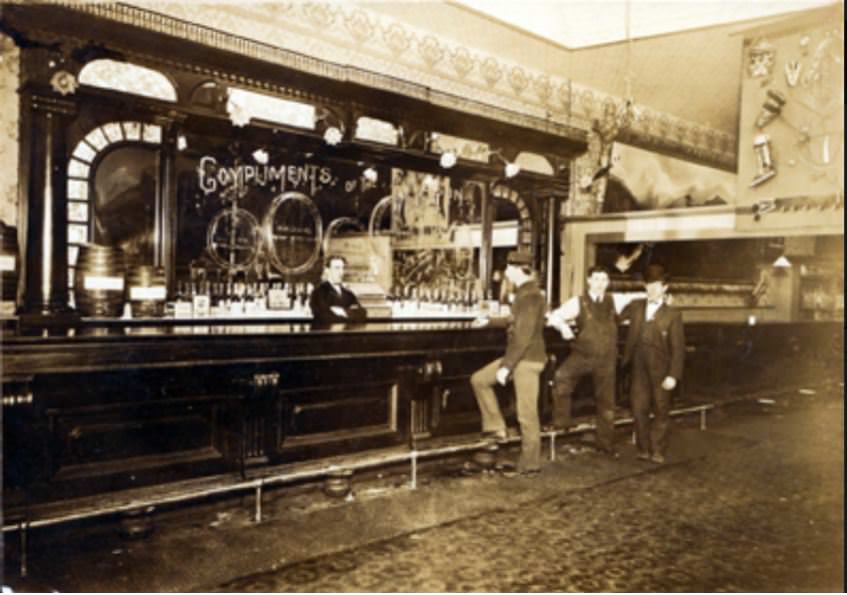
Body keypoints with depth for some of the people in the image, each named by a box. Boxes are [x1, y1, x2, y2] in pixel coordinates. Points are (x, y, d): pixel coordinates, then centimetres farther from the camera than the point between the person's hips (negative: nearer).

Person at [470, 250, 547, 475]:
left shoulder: (530, 296, -21)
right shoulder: (524, 293, 11)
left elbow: (523, 336, -24)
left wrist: (506, 366, -22)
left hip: (528, 360, -10)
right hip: (519, 357, 10)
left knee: (527, 413, -2)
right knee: (479, 379, 9)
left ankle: (531, 462, 11)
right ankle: (495, 427, 14)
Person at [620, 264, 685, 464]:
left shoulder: (673, 314, -2)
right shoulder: (636, 306, 8)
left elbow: (678, 348, -5)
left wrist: (673, 375, -11)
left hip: (661, 370, -3)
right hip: (639, 367, 3)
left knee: (661, 411, 6)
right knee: (639, 408, 5)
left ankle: (657, 451, 16)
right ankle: (643, 449, 18)